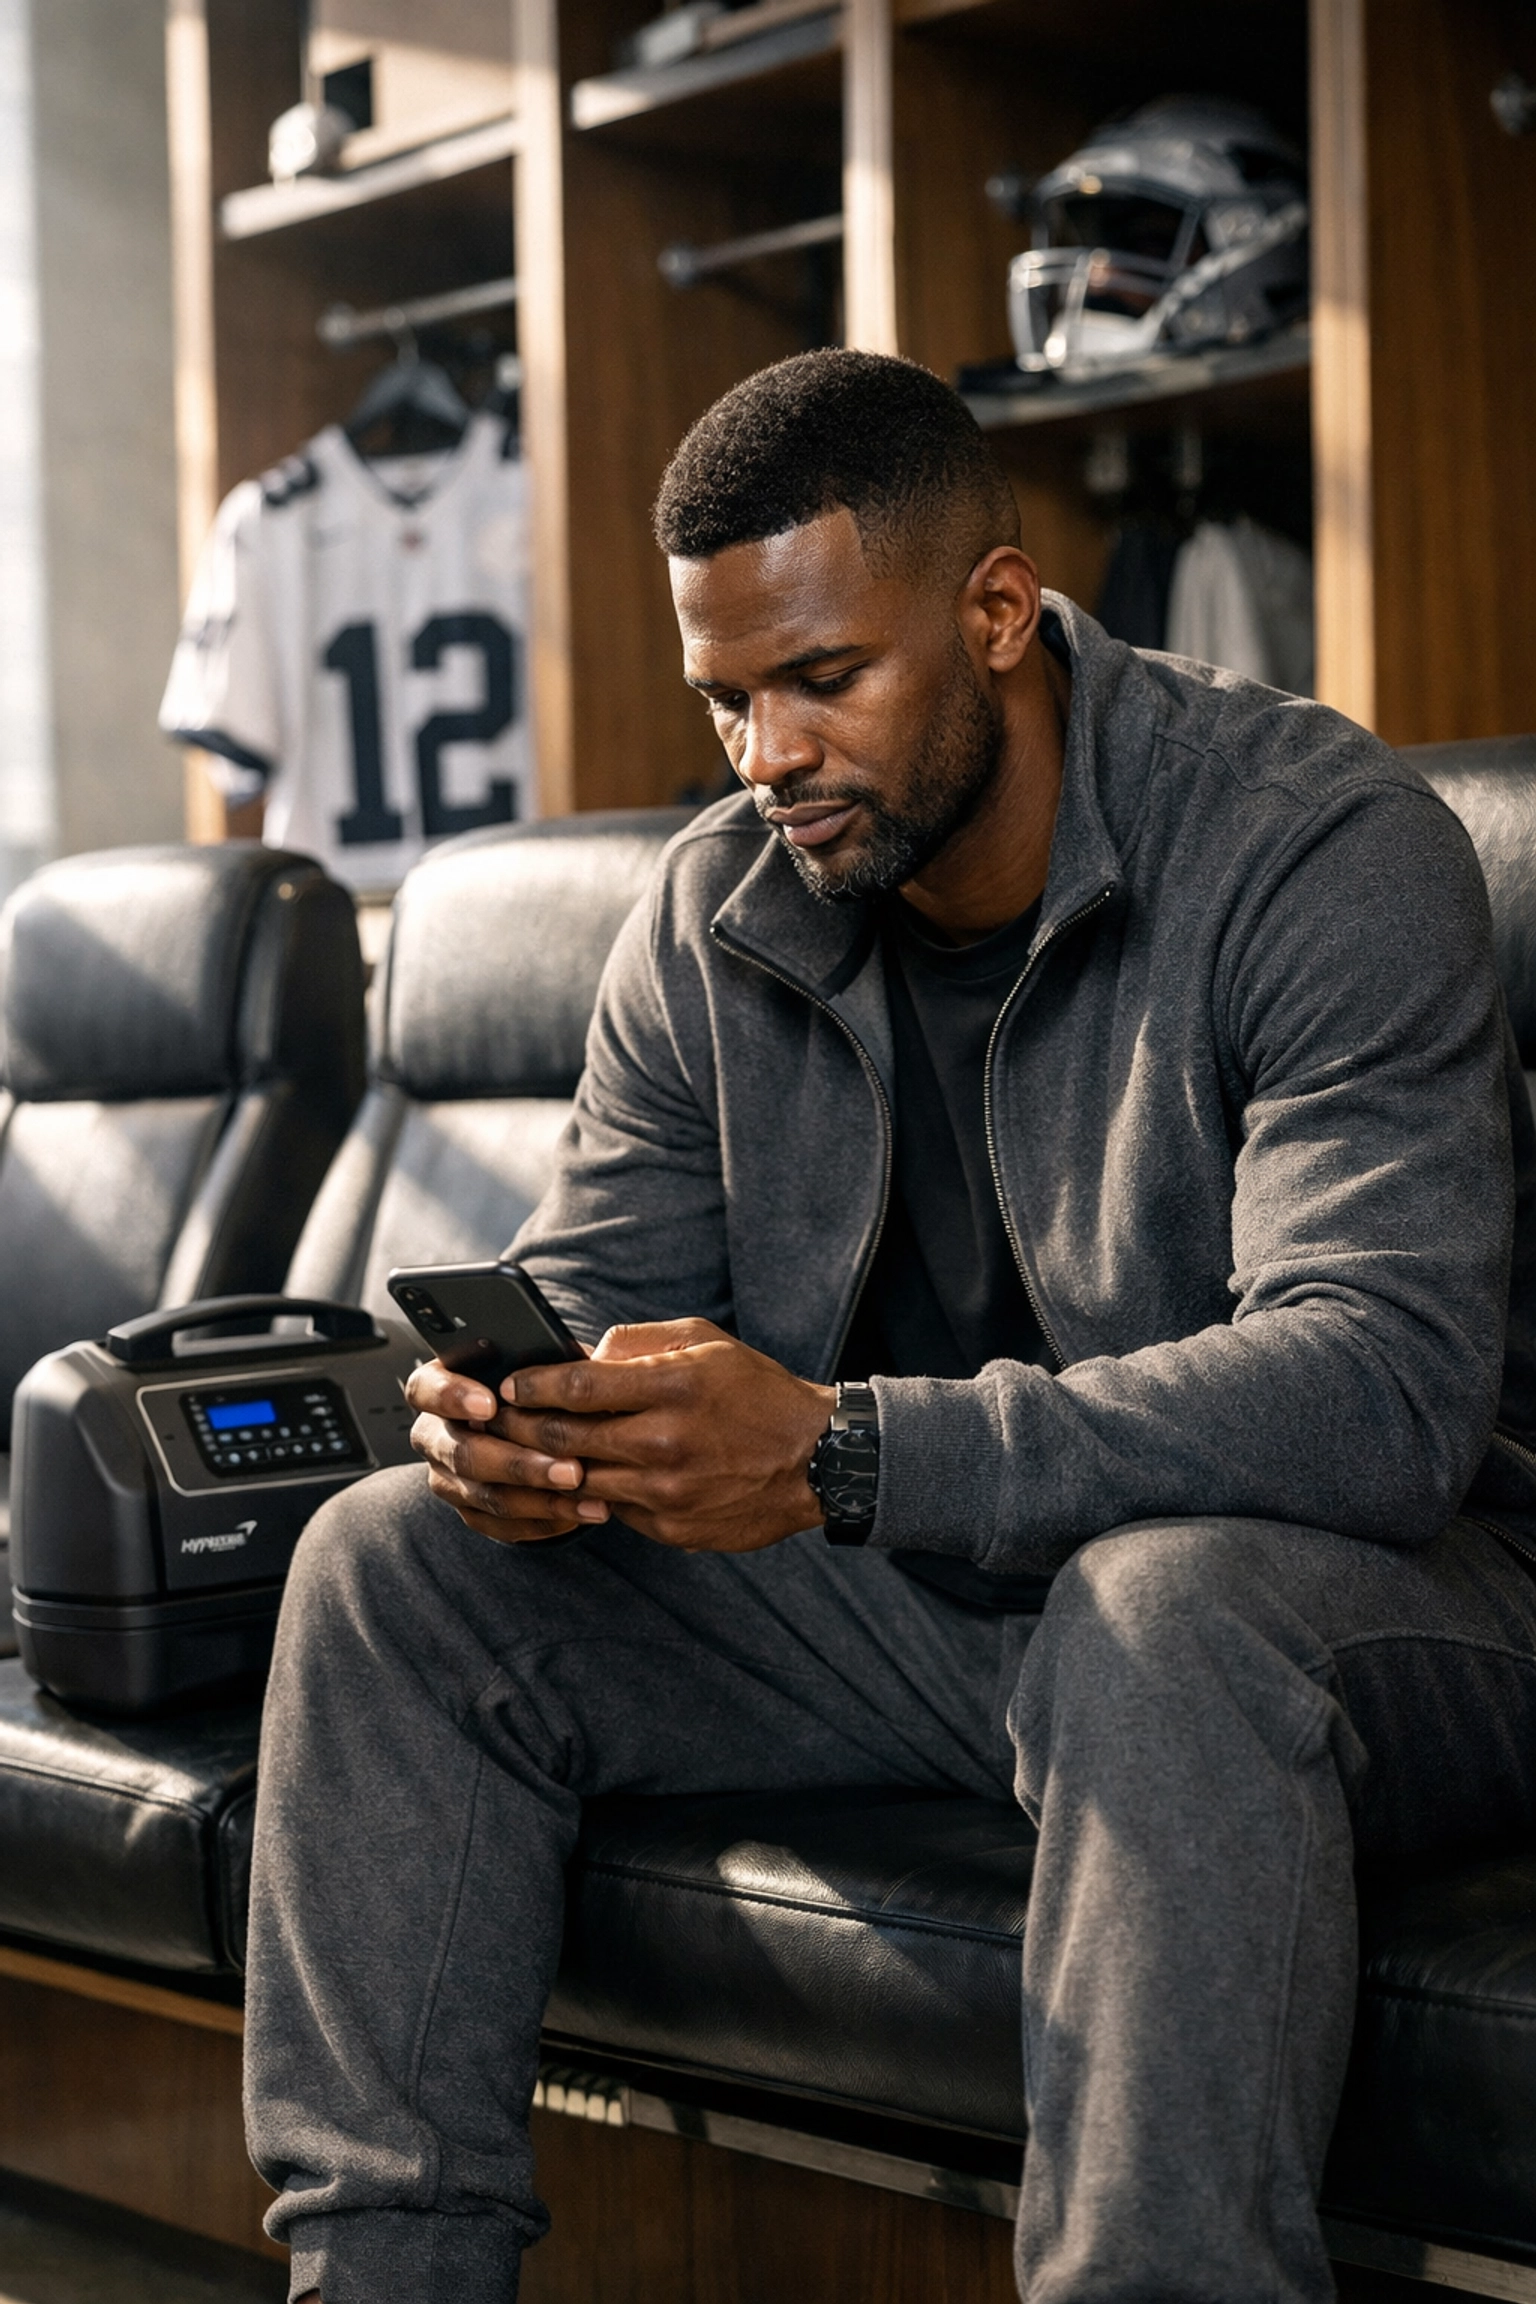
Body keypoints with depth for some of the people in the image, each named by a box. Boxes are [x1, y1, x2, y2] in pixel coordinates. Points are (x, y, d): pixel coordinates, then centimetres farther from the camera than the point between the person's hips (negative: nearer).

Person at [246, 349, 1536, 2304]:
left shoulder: (1323, 853, -18)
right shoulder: (714, 915, 2)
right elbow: (584, 1290, 7)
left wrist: (837, 1453, -39)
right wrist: (516, 1422, -22)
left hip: (1350, 1581, -5)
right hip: (908, 1595, 6)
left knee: (1173, 1617, -41)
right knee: (391, 1568, -8)